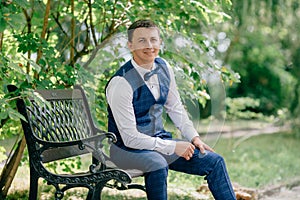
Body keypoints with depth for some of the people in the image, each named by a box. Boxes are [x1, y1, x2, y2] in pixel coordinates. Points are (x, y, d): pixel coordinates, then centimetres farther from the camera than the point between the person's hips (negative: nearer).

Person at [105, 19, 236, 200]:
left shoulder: (163, 67, -1)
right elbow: (130, 138, -23)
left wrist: (194, 137, 0)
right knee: (158, 164, -38)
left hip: (159, 140, 7)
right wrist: (173, 147, -21)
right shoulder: (121, 83, -24)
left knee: (214, 161, -3)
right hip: (128, 147, -7)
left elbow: (175, 108, 12)